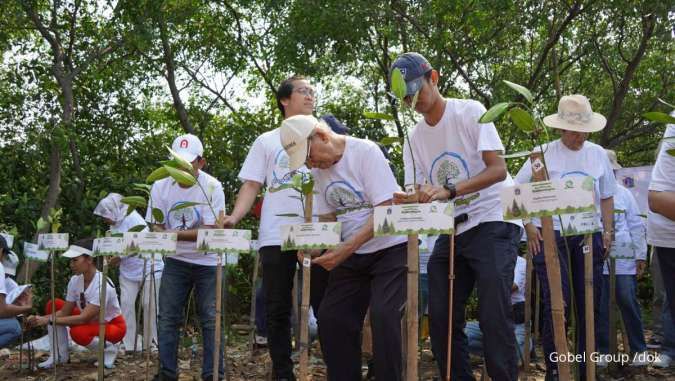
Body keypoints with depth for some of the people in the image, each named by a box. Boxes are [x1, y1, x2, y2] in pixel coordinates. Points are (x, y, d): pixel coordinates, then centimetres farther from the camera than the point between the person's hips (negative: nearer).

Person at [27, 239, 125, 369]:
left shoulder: (102, 284, -31)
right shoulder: (75, 280, -9)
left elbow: (84, 318, -34)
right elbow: (65, 312, -5)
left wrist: (49, 320, -33)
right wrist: (42, 319, -23)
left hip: (113, 326, -7)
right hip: (92, 320, 8)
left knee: (78, 332, -35)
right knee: (54, 305, -4)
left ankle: (109, 349, -5)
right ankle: (59, 356, 1)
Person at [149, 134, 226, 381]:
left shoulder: (212, 187, -15)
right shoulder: (160, 187, -5)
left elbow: (208, 232, -19)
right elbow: (157, 228, 0)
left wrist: (173, 234, -30)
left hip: (208, 262, -3)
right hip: (175, 261, 3)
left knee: (211, 320, -2)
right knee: (167, 318, 2)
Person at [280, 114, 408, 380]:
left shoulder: (365, 152, -16)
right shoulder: (318, 169, 5)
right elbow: (327, 218, 10)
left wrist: (345, 249, -27)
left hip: (391, 248, -7)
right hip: (351, 253, 7)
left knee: (383, 316, -20)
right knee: (331, 317, 1)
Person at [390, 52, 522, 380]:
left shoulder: (470, 112, -8)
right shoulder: (414, 138, 9)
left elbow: (498, 170, -17)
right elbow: (418, 192, 7)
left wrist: (449, 190, -31)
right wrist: (408, 201, -18)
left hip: (493, 223, -6)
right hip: (451, 230, 6)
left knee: (494, 316, -15)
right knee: (441, 318, 3)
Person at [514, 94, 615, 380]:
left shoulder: (598, 154, 9)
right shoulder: (544, 154, -1)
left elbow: (607, 197, 16)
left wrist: (608, 232, 5)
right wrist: (529, 226, -6)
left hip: (589, 237, 3)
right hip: (551, 236, -3)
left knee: (589, 305, 6)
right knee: (556, 305, -7)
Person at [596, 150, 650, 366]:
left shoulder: (623, 194, 10)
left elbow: (636, 226, 10)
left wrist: (641, 256, 5)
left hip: (624, 260, 1)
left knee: (628, 303, -1)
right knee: (599, 307, 2)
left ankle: (639, 350, 11)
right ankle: (602, 351, 13)